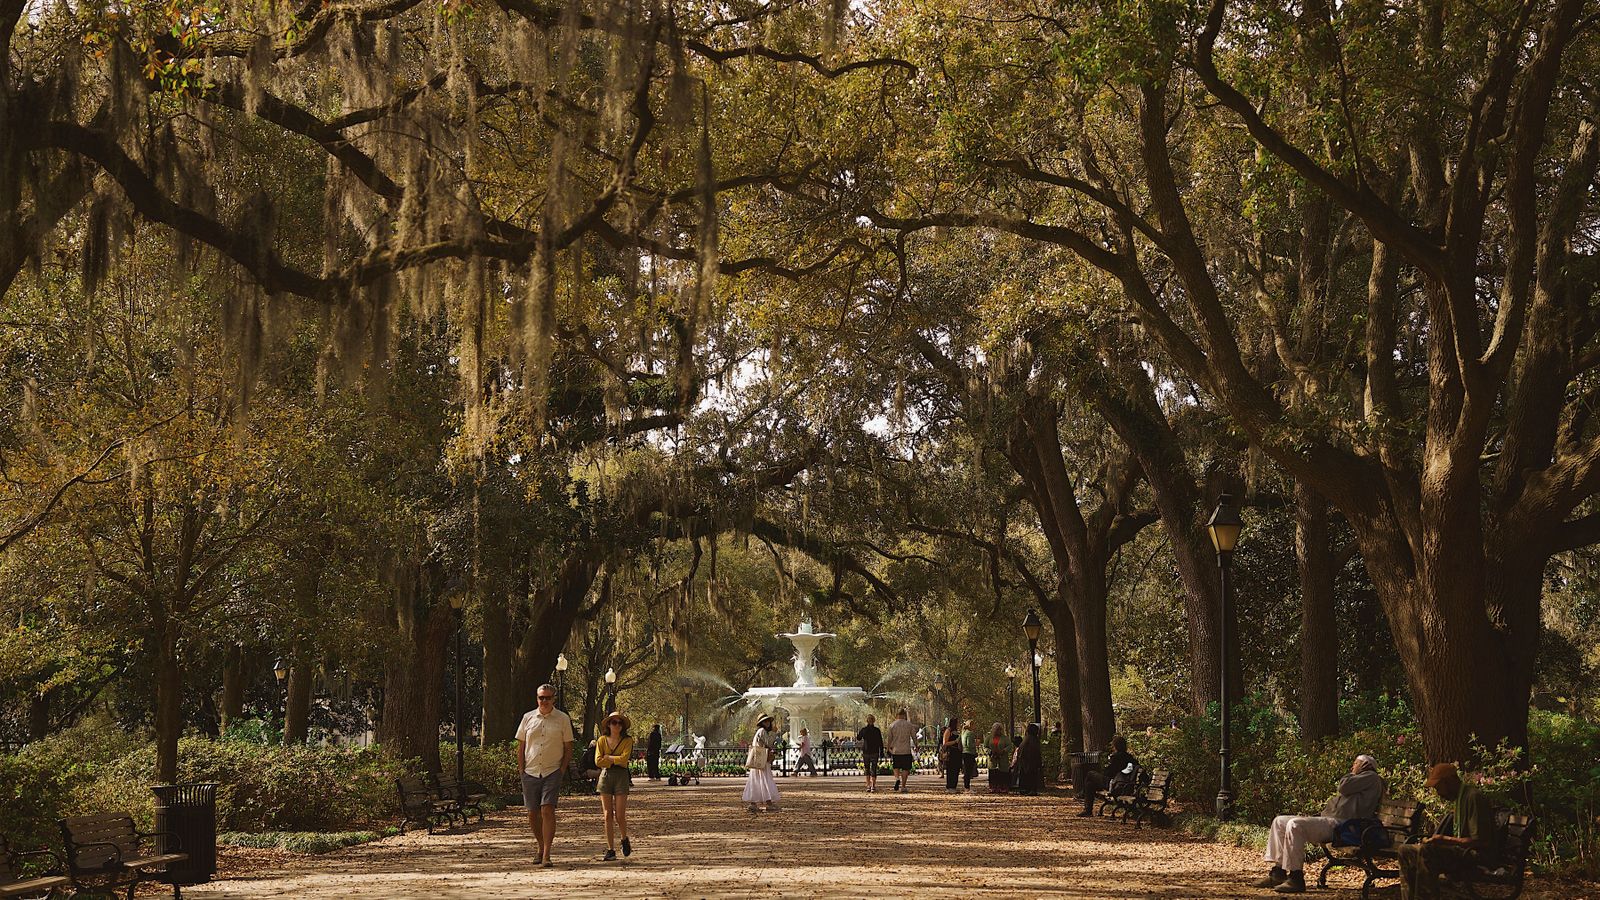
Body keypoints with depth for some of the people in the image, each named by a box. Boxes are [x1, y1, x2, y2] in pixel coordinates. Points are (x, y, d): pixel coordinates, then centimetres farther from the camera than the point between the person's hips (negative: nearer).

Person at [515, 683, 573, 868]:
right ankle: (541, 847, 27)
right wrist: (521, 770, 4)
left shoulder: (562, 719, 3)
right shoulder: (528, 718, 8)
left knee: (547, 810, -14)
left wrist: (562, 770, -3)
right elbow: (521, 746, 12)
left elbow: (568, 748, 7)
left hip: (552, 772, -3)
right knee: (533, 814, 6)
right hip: (530, 772, 3)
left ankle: (546, 855, -15)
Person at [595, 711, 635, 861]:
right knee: (608, 815, -1)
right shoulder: (602, 740, 6)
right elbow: (598, 761, -3)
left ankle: (625, 839, 25)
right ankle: (610, 850, 3)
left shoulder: (627, 740, 1)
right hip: (605, 776, 2)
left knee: (620, 816, -5)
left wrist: (608, 757, -5)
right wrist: (616, 760, -6)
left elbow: (624, 758, -13)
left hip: (621, 777, -2)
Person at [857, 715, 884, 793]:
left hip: (865, 752, 1)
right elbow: (880, 742, -5)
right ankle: (873, 787, -4)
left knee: (867, 769, 15)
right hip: (875, 752, -1)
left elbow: (858, 739, 10)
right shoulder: (877, 730, -7)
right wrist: (881, 753, 3)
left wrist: (857, 733, 29)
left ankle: (868, 786, 10)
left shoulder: (863, 729, -6)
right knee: (874, 769, 5)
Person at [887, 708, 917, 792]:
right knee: (905, 768, 5)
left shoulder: (892, 725, 0)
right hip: (906, 750, -1)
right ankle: (903, 786, 4)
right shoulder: (909, 725, -2)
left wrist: (889, 749, 15)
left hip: (895, 750, 1)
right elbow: (914, 737, 5)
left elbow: (889, 739, 5)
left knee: (896, 767, 17)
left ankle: (897, 778, -8)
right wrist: (916, 747, 19)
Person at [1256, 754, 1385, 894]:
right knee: (1279, 822, 7)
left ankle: (1296, 878, -30)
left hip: (1339, 823, -11)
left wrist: (1351, 775, 6)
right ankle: (1278, 873, 0)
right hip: (1327, 818, 11)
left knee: (1294, 825, -30)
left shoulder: (1371, 777, 4)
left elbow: (1345, 787, -12)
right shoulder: (1360, 779, 35)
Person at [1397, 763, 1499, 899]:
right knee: (1405, 850, 6)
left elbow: (1480, 841, -22)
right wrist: (1435, 840, 9)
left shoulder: (1473, 797, -16)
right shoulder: (1458, 798, 16)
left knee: (1425, 851, -32)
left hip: (1477, 855, -10)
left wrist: (1446, 840, -19)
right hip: (1461, 851, 10)